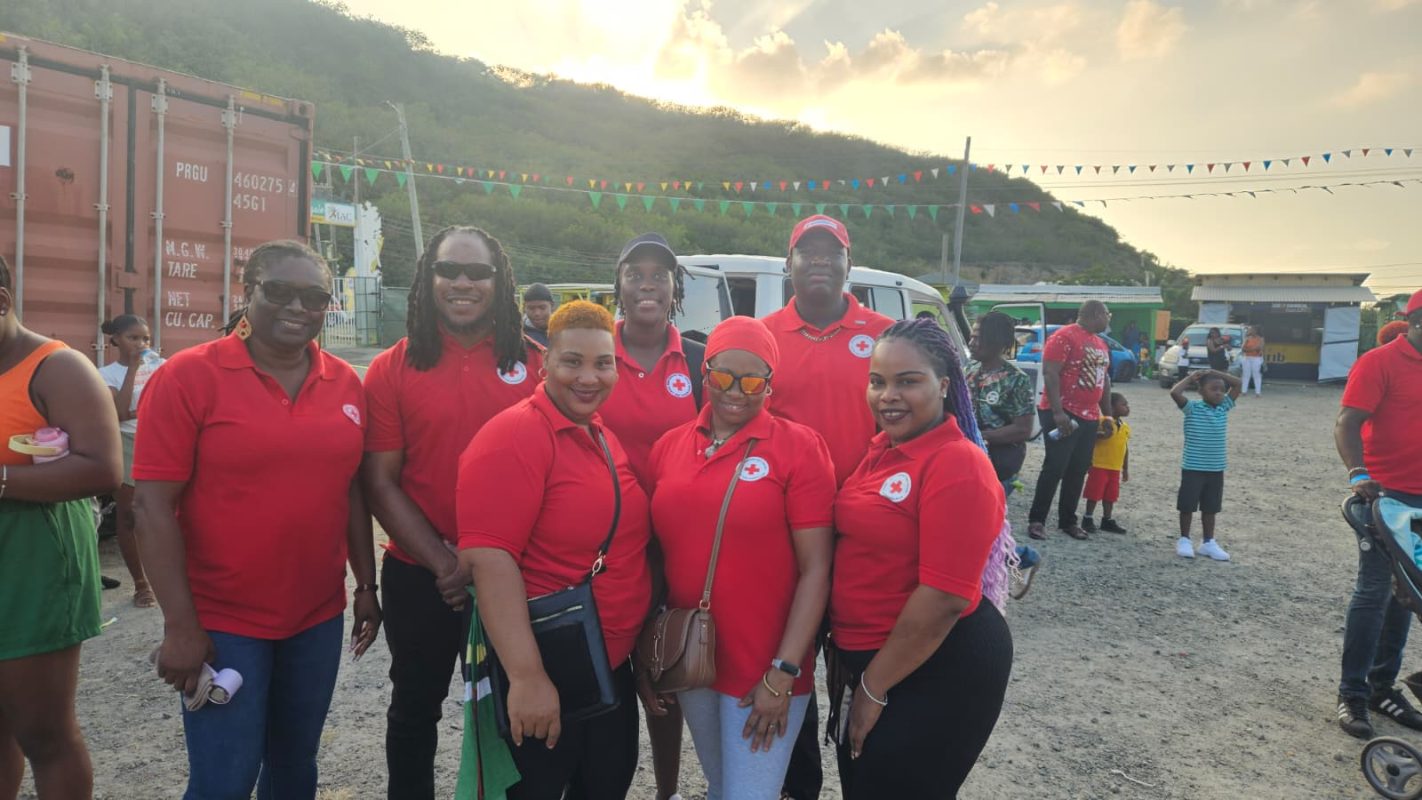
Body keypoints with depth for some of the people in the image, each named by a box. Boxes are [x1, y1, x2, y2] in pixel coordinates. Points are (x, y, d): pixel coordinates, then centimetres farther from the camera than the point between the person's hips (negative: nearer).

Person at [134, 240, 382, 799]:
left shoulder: (345, 383, 3)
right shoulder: (187, 377, -11)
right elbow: (152, 504, -13)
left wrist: (365, 585, 8)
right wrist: (180, 625, -15)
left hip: (319, 616, 4)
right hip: (221, 623, -4)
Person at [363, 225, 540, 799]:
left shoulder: (534, 364, -3)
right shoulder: (393, 369, -5)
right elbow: (379, 483, -7)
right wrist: (442, 562, -15)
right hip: (419, 576, 0)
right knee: (415, 707, 19)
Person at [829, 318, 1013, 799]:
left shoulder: (958, 465, -21)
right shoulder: (884, 450, 4)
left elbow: (945, 596, -25)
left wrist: (874, 687, -16)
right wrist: (858, 670, 9)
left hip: (938, 672, -8)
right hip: (870, 662, 8)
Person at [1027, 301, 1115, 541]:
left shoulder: (1100, 343, 17)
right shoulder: (1064, 336, -11)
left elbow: (1104, 378, 24)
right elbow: (1050, 374, -18)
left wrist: (1107, 415, 20)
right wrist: (1057, 412, -25)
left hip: (1089, 418, 8)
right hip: (1063, 414, -8)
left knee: (1078, 470, 10)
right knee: (1055, 467, -9)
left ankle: (1068, 520, 18)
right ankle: (1036, 520, -1)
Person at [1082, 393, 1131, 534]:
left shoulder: (1125, 428, 9)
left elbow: (1125, 450, 16)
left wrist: (1126, 469, 17)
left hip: (1115, 469, 7)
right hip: (1099, 466, -7)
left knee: (1110, 496, 13)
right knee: (1094, 494, 0)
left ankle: (1107, 520, 23)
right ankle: (1088, 519, 10)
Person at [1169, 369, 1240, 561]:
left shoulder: (1224, 407, 4)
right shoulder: (1192, 408, -11)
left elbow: (1237, 384, 6)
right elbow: (1174, 392, -26)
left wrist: (1214, 373, -1)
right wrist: (1191, 378, -12)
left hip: (1216, 469, 5)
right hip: (1193, 468, -5)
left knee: (1210, 507, 14)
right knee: (1188, 506, 4)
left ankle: (1209, 542, 24)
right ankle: (1184, 540, 16)